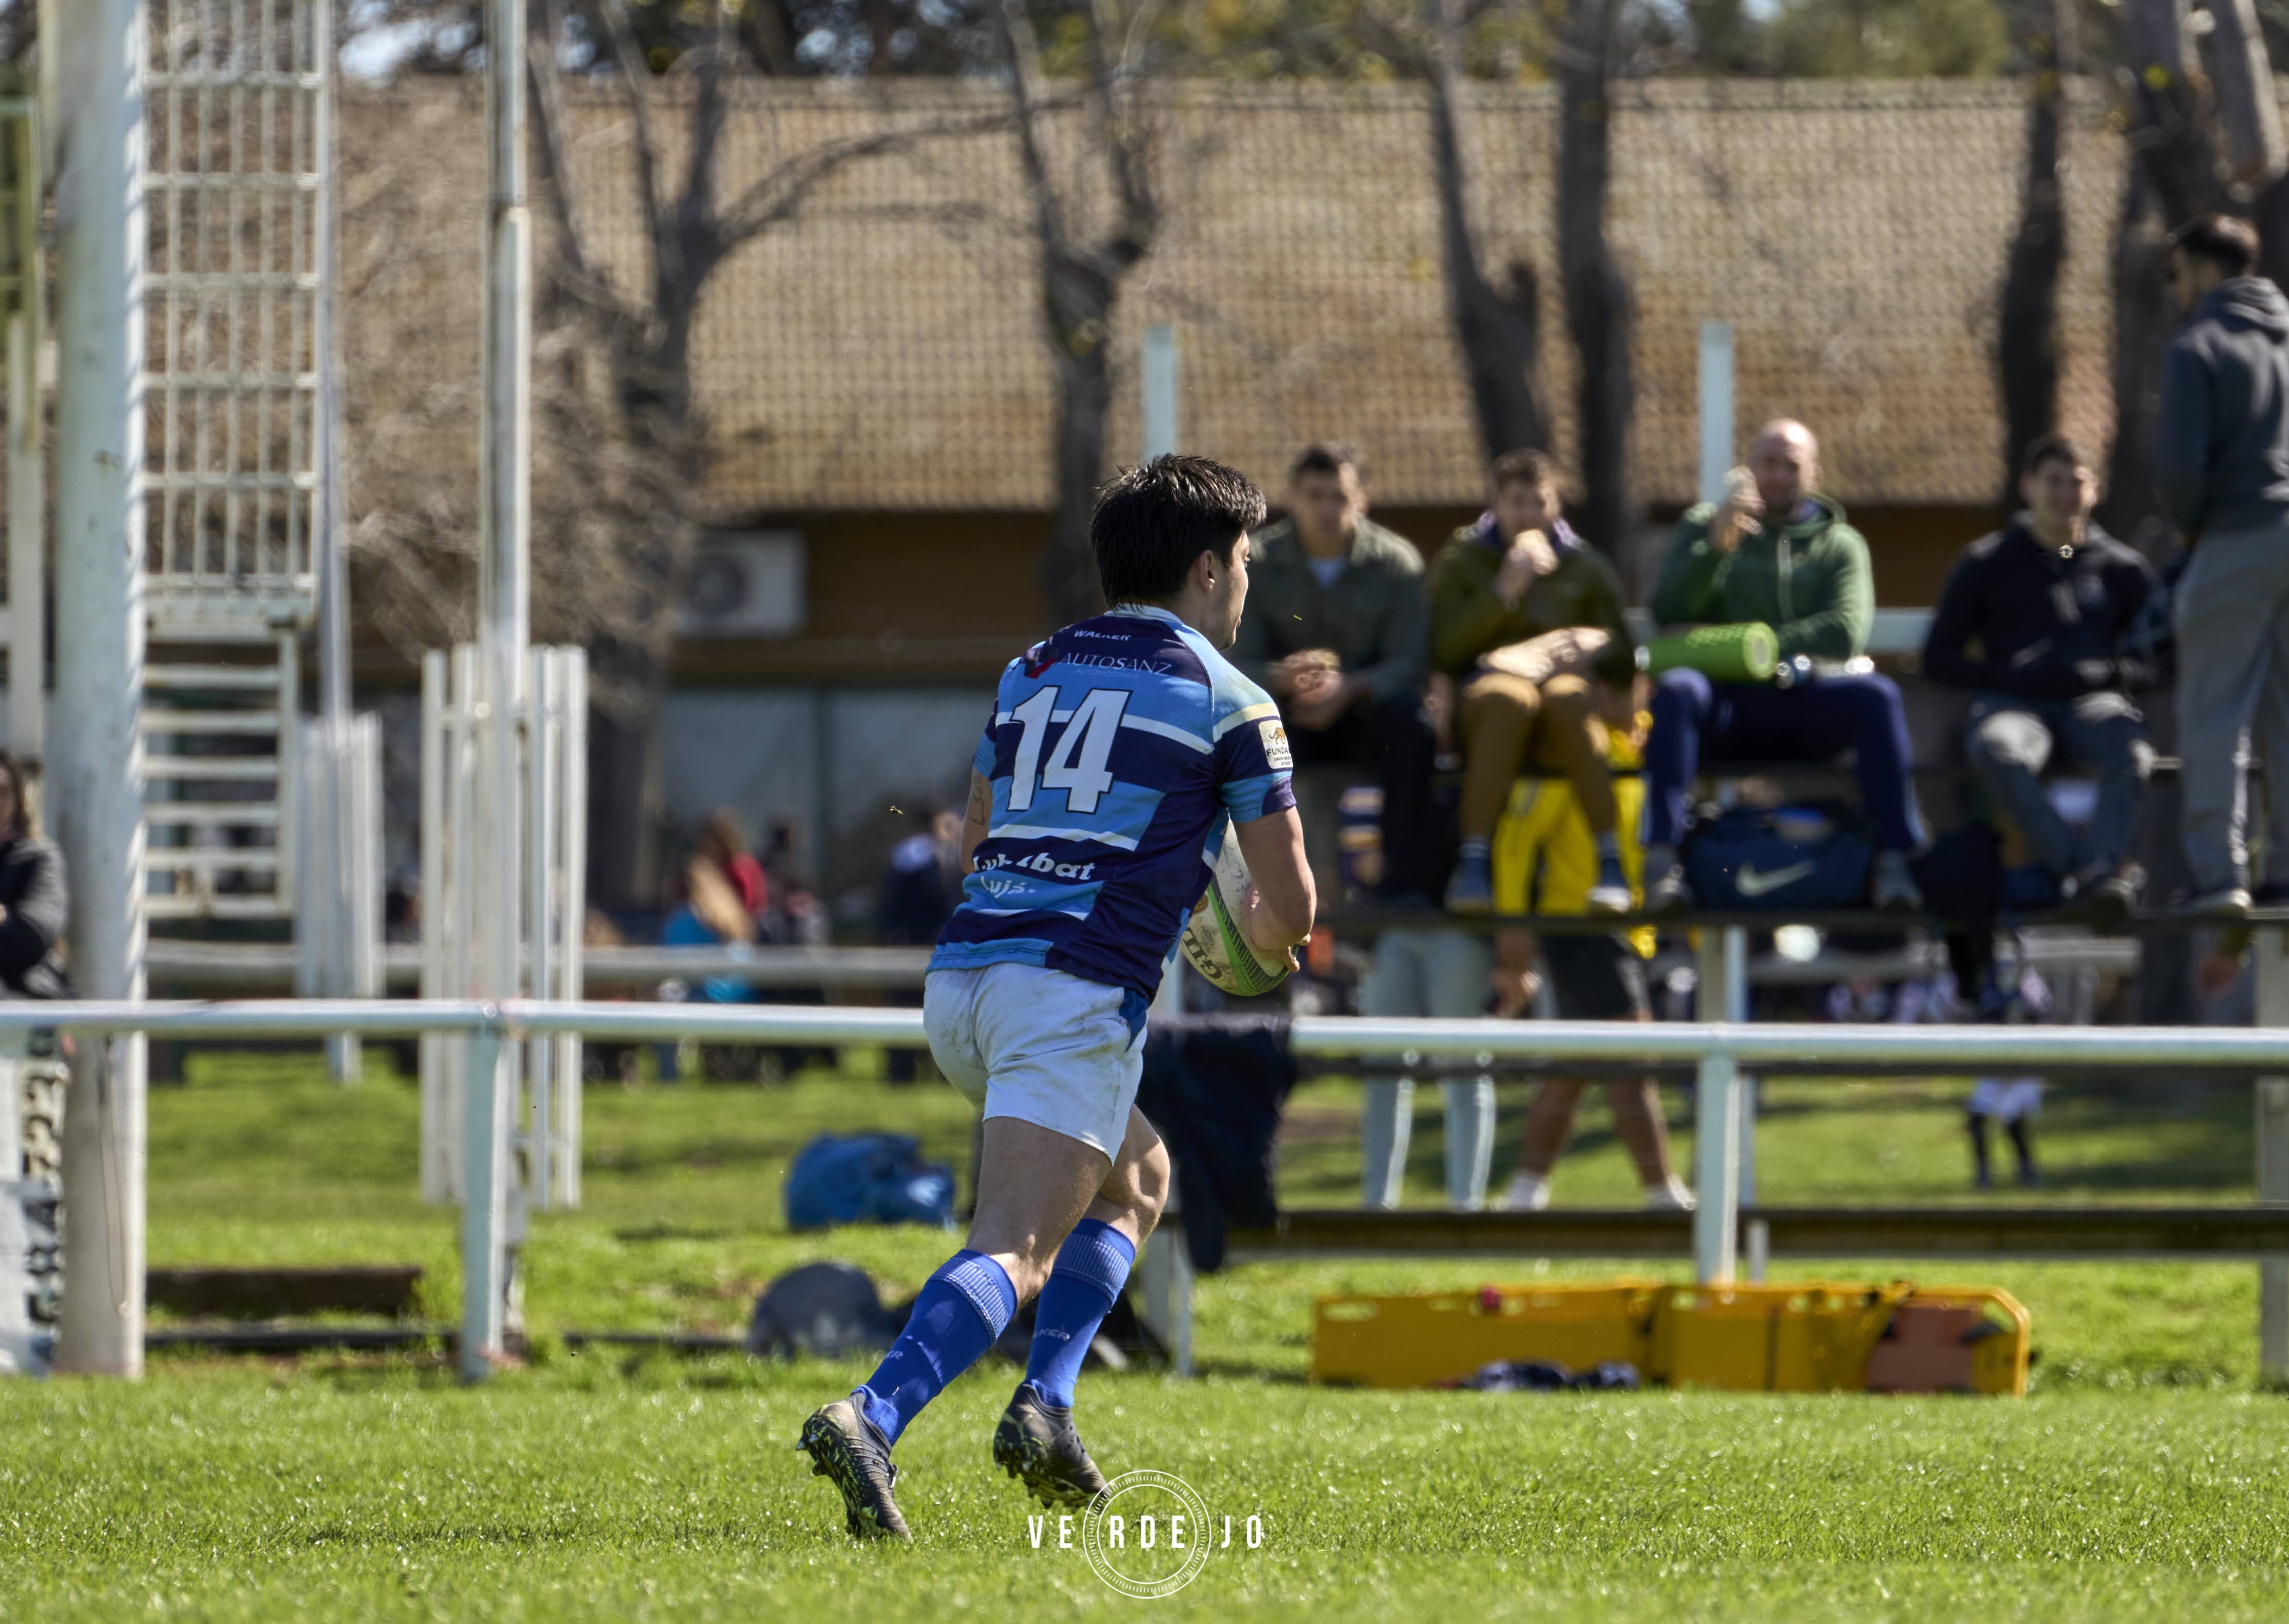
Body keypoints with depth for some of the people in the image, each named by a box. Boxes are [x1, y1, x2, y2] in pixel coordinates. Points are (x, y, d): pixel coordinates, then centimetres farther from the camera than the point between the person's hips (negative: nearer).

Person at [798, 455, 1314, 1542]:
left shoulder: (1031, 672, 21)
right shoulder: (1228, 701, 4)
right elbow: (1292, 902, 5)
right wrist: (1262, 936, 30)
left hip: (961, 978, 7)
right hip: (1076, 996, -7)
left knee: (1136, 1179, 27)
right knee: (1017, 1250, -13)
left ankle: (1047, 1400, 8)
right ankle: (871, 1419, -36)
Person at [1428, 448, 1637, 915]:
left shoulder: (1584, 566, 21)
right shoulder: (1461, 561, 16)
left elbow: (1623, 658, 14)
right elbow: (1444, 650, 1)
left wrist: (1594, 645, -9)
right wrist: (1503, 591, -8)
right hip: (1488, 680, -1)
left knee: (1566, 698, -39)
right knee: (1512, 699, -40)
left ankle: (1610, 860, -43)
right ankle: (1473, 864, -44)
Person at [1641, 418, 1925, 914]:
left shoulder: (1840, 544, 18)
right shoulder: (1704, 527, 20)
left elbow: (1845, 632, 0)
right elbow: (1668, 612, 5)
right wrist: (1716, 546, -11)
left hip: (1804, 705, 1)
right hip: (1727, 709, -1)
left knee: (1877, 695, -31)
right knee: (1676, 689, -35)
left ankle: (1895, 863, -35)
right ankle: (1662, 863, -44)